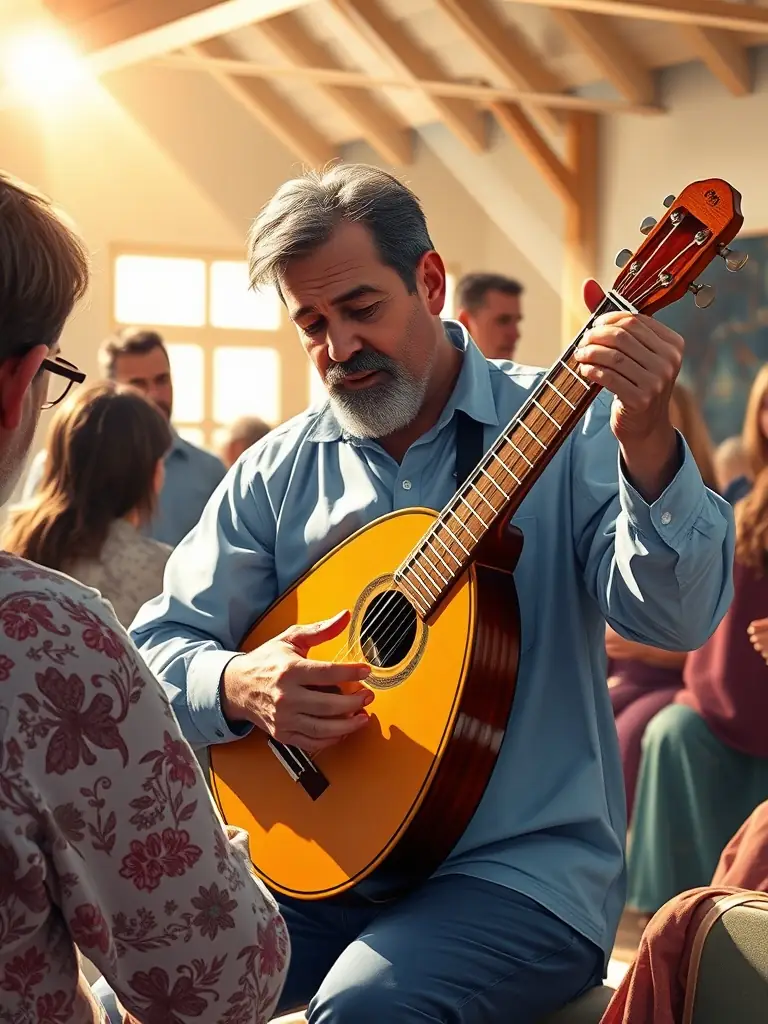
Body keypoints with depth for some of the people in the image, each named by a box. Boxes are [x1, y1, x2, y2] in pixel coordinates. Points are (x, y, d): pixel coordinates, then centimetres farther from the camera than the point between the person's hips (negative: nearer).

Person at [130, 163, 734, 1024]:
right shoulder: (276, 474, 8)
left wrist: (647, 444, -34)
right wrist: (239, 686, -16)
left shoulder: (563, 424, -3)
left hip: (520, 865, -3)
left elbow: (675, 620, -16)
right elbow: (159, 646, 6)